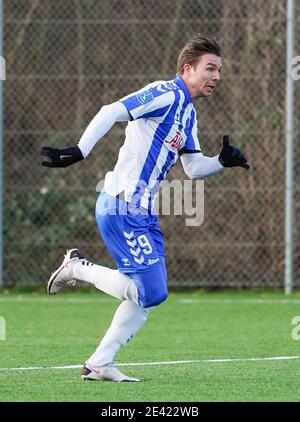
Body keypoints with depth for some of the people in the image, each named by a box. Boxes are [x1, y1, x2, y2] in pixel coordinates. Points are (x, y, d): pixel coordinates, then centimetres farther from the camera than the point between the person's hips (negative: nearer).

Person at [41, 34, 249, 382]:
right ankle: (78, 268, 4)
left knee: (150, 296, 8)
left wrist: (223, 161, 1)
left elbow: (193, 167, 20)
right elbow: (111, 112, -22)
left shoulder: (187, 113, 17)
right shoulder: (166, 94, -12)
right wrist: (79, 151, -31)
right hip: (121, 208, -10)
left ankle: (99, 364, 13)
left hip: (143, 212, 10)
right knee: (151, 292, -13)